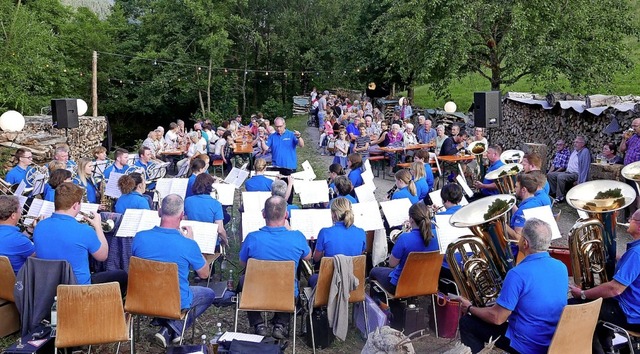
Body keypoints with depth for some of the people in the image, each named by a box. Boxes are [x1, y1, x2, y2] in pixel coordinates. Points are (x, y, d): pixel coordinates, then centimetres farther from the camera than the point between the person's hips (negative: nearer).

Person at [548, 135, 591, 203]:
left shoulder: (585, 152, -13)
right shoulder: (574, 150, 15)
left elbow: (585, 168, -18)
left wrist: (580, 182, -23)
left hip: (576, 174, -9)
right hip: (568, 172, 9)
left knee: (560, 177, -33)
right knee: (550, 175, -1)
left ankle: (560, 197, -22)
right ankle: (555, 192, 3)